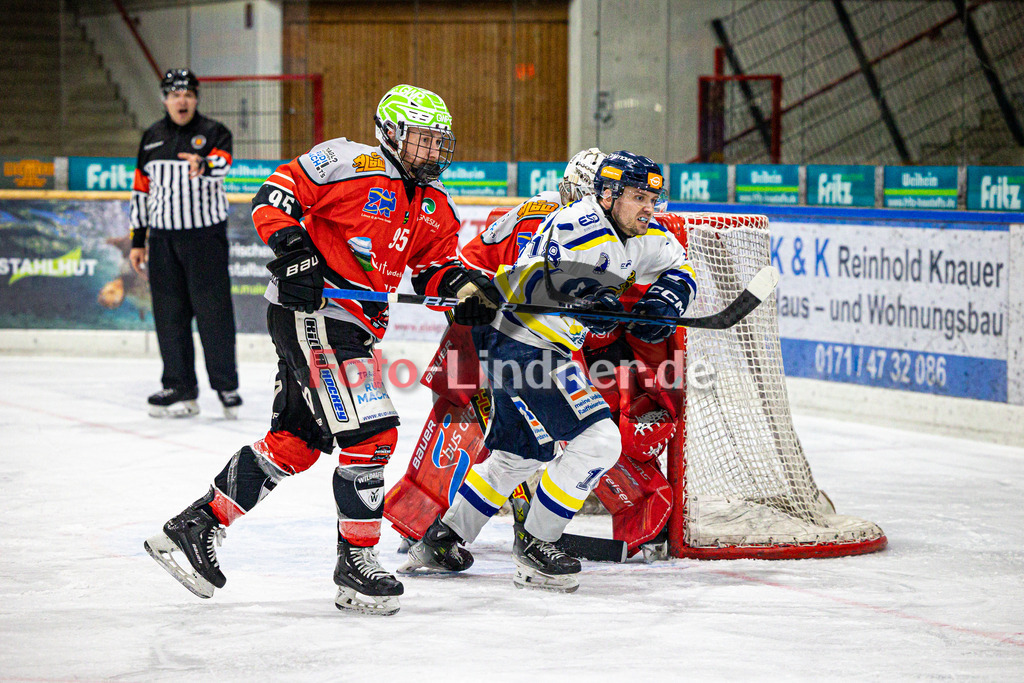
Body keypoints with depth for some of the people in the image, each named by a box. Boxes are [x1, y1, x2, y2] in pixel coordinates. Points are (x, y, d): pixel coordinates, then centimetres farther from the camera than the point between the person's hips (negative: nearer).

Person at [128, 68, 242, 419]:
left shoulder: (213, 132, -1)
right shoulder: (152, 137, 13)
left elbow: (222, 161, -23)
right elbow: (141, 190, 16)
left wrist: (204, 164, -47)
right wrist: (137, 241, 13)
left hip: (206, 235, -4)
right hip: (163, 238, 4)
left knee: (213, 310, -7)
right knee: (169, 314, 4)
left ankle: (227, 387, 1)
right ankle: (180, 388, 11)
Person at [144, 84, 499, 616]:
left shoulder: (435, 206, 15)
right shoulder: (351, 164, -10)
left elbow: (434, 267, 16)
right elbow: (275, 196, -10)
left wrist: (465, 286, -5)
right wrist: (292, 247, -23)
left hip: (355, 327, 9)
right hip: (310, 310, -9)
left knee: (294, 443, 13)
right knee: (370, 433, -14)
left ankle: (195, 527, 21)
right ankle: (356, 562, -5)